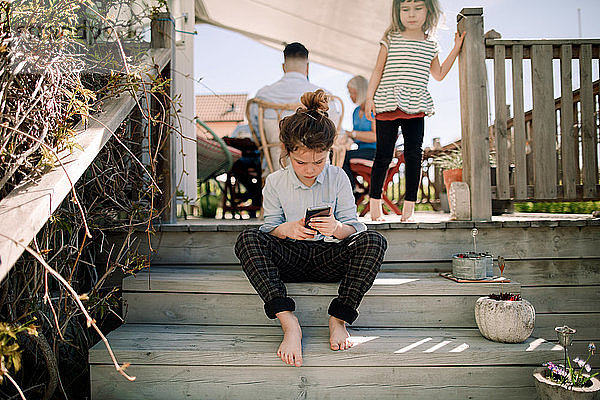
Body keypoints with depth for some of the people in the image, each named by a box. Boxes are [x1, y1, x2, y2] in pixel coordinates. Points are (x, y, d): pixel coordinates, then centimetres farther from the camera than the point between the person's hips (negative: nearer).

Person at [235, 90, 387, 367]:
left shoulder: (337, 178, -1)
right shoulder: (275, 182, 0)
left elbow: (354, 227, -2)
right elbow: (269, 228, 2)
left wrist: (337, 228, -28)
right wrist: (285, 230, -24)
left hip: (328, 257, 0)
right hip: (289, 258, 1)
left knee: (373, 240, -27)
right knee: (248, 239, -28)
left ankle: (338, 320, -21)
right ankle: (289, 323, -34)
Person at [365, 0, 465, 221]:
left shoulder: (431, 45, 13)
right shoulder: (391, 39, 5)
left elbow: (438, 74, 21)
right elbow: (378, 70, 7)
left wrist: (456, 48, 18)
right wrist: (369, 97, 0)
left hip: (416, 107, 2)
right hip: (387, 104, -2)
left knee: (414, 155, -3)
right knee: (383, 155, 0)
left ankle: (409, 203, 6)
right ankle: (375, 199, 15)